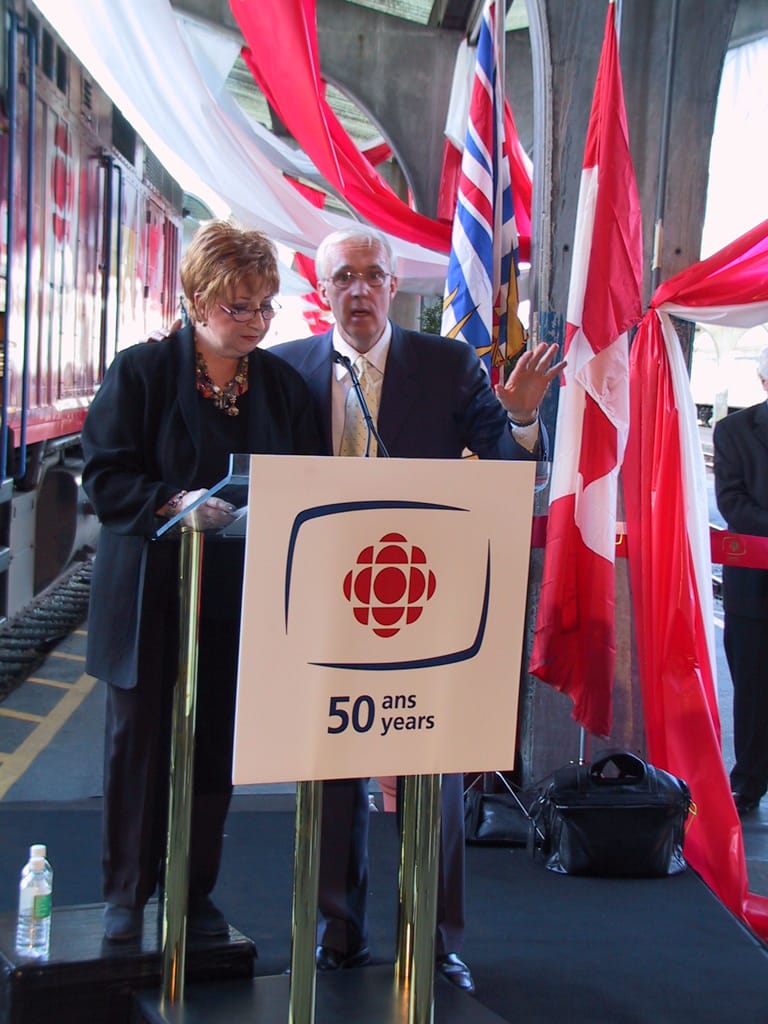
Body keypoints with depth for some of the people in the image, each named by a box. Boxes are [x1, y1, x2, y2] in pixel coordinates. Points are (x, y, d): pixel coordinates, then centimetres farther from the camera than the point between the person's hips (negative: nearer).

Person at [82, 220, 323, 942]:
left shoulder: (282, 383, 8)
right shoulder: (140, 372, -4)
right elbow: (104, 478, -8)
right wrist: (178, 502, -24)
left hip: (239, 601, 3)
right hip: (150, 600, -3)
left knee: (215, 749, 9)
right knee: (138, 746, 4)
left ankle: (196, 893, 23)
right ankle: (126, 894, 19)